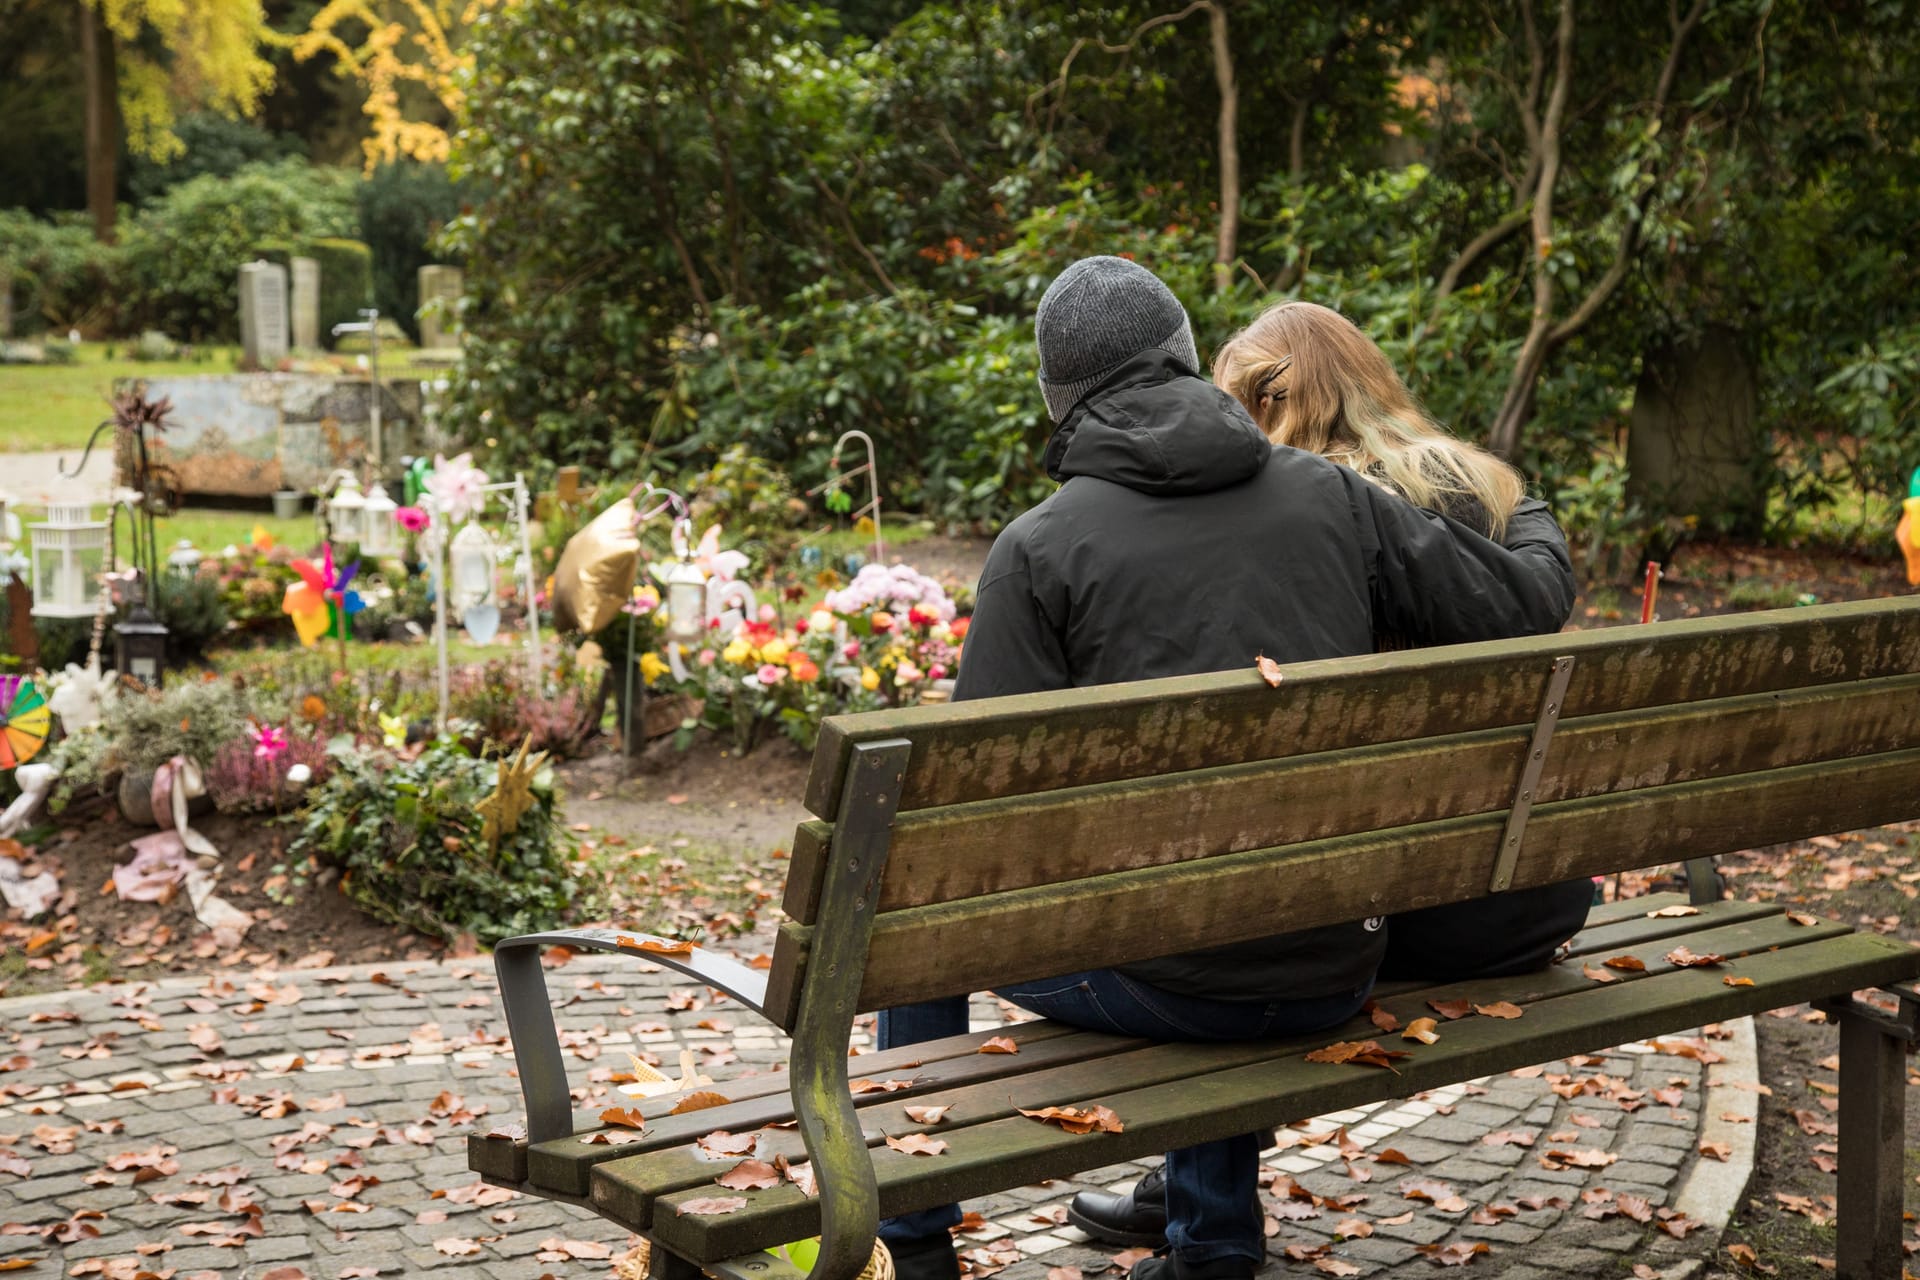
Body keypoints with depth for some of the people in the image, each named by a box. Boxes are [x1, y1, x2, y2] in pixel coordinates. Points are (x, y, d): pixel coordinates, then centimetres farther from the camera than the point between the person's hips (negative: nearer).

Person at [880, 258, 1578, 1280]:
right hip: (1336, 977, 4)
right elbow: (1525, 604, 11)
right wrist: (1539, 531, 34)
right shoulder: (1329, 493, 3)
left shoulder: (1038, 546, -7)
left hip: (1156, 979, -4)